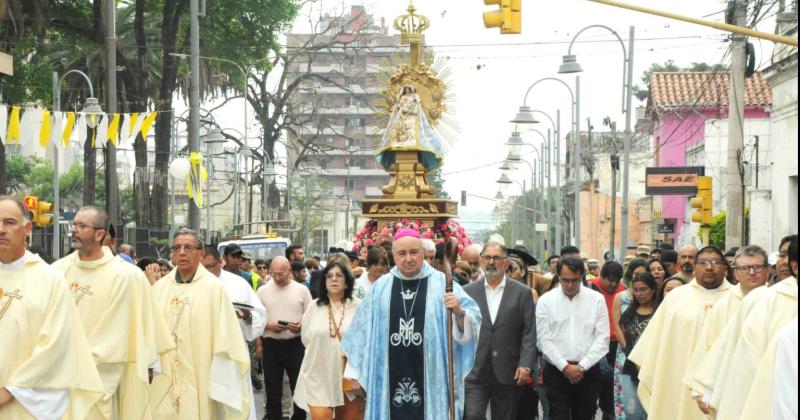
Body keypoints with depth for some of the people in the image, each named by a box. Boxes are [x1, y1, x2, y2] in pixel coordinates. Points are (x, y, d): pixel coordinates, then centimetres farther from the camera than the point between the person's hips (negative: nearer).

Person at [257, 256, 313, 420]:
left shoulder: (302, 290, 2)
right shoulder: (262, 291, 4)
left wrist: (301, 326, -16)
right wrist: (269, 326, -14)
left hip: (296, 345, -1)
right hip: (271, 345, 1)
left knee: (299, 387, 5)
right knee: (273, 389, 8)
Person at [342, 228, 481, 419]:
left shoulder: (443, 284, 0)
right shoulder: (380, 288, 6)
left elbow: (473, 320, -7)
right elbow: (363, 330, 11)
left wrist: (459, 313, -29)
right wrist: (355, 371, 10)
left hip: (431, 380, -2)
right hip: (390, 381, 2)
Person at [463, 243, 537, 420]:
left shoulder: (522, 292, 4)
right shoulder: (468, 291, 6)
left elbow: (529, 332, 0)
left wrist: (526, 365, -10)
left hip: (508, 374, 0)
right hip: (474, 372, 0)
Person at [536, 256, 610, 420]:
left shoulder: (597, 299, 2)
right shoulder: (546, 301, 0)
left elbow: (602, 338, -2)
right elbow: (544, 339, -3)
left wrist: (581, 366, -9)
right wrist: (565, 367, -11)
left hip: (588, 371, 1)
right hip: (556, 371, -1)